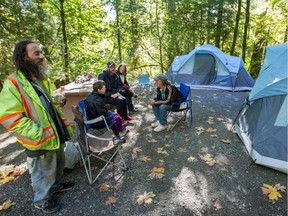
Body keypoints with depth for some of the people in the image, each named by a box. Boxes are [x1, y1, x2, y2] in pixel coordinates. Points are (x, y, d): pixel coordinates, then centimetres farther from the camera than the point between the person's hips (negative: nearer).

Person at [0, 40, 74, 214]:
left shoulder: (43, 79, 8)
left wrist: (63, 125, 15)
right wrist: (37, 134, -28)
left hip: (55, 133, 8)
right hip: (41, 140, -8)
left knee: (58, 164, 26)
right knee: (43, 172, 12)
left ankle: (56, 185, 51)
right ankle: (42, 200, 37)